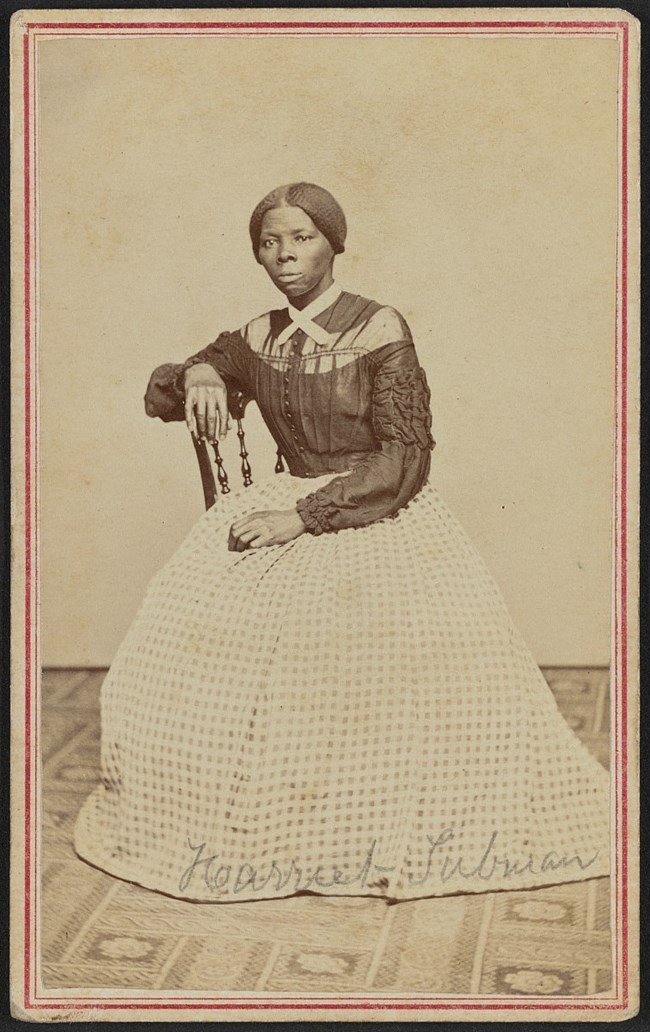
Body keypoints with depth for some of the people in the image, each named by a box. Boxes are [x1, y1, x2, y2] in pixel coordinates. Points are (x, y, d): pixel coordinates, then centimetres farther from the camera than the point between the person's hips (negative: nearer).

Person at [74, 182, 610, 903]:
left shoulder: (379, 331, -8)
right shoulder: (257, 341, 8)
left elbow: (405, 459, -13)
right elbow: (158, 392, 19)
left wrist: (303, 516, -20)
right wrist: (197, 375, -5)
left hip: (380, 514, -5)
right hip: (287, 512, 5)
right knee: (185, 641, -15)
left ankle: (395, 835, -9)